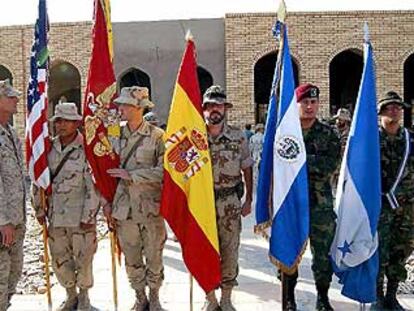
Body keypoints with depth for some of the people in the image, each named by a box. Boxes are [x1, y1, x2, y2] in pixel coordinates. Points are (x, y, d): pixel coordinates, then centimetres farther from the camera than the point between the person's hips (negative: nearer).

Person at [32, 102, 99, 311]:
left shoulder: (85, 149, -10)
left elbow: (93, 186, -11)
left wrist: (88, 216, -12)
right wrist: (39, 209, 9)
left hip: (80, 215, -4)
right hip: (55, 215, 5)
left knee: (83, 258, 6)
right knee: (59, 258, 13)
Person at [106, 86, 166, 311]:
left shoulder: (157, 136, -7)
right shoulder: (116, 135, 5)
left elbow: (163, 171, -14)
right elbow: (109, 170, 11)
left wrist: (131, 175, -17)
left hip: (151, 206, -3)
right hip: (124, 206, 3)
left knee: (154, 257, 9)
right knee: (131, 259, 11)